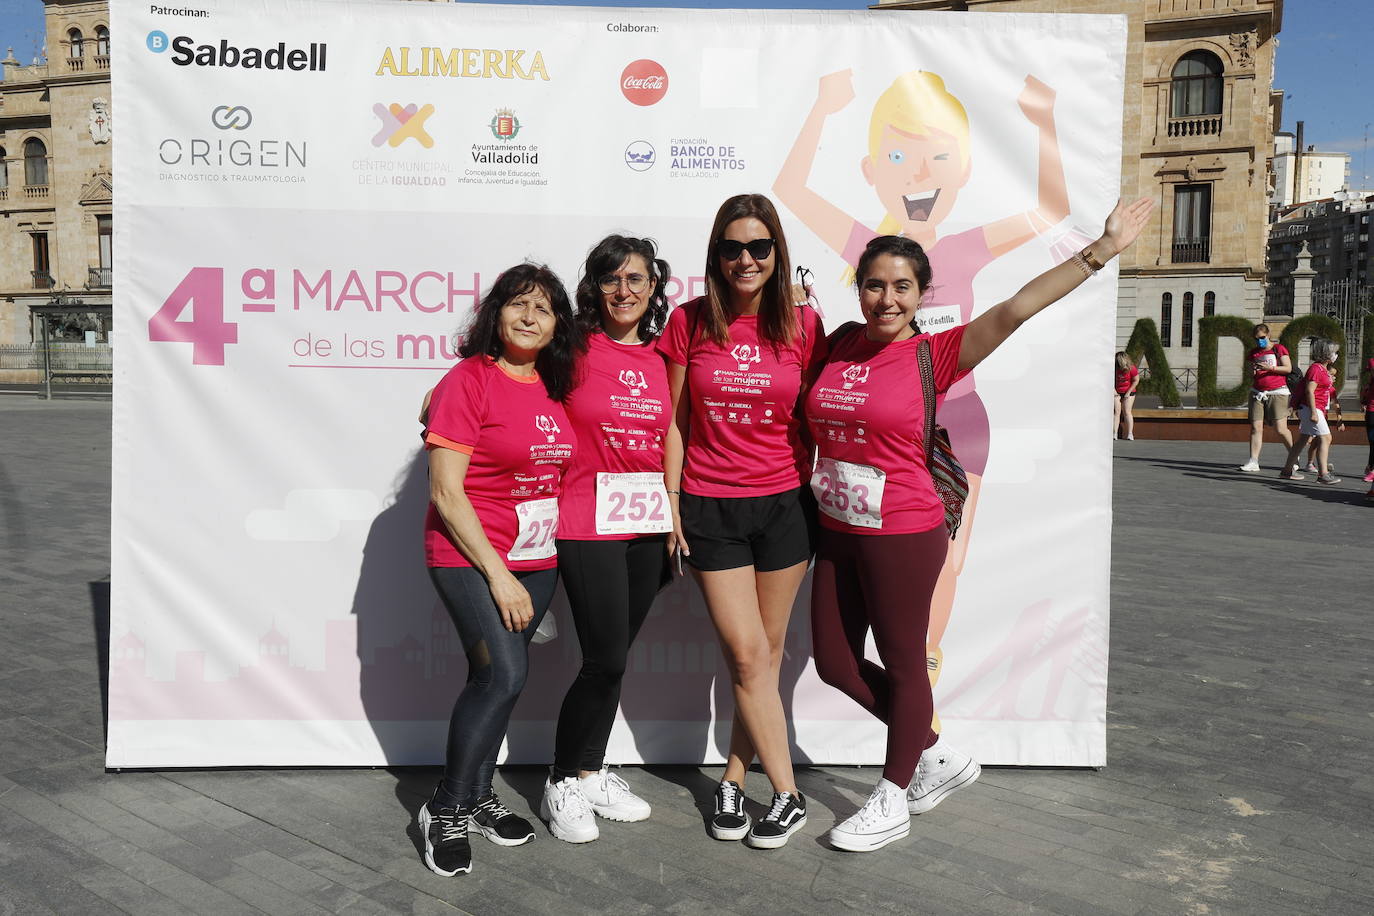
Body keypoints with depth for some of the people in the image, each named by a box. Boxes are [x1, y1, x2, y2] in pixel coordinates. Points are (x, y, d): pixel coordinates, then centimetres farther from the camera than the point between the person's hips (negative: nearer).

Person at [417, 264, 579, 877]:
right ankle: (445, 811, 4)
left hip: (537, 557, 6)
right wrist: (498, 574, -16)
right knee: (503, 672, -16)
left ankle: (477, 797, 29)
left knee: (498, 676, 11)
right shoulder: (468, 380, -11)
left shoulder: (556, 386, 7)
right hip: (468, 554, -6)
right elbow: (446, 491, -14)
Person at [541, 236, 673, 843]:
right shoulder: (576, 348, -4)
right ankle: (562, 786, 15)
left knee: (615, 657, 10)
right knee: (606, 659, -4)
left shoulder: (661, 356, 9)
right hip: (588, 524, -4)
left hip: (647, 525, 5)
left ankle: (590, 774, 27)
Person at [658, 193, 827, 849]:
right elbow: (674, 421, 3)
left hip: (784, 504, 1)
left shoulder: (802, 325, 0)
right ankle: (788, 796, 13)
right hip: (710, 507, -1)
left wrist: (819, 499, 3)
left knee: (765, 654, 8)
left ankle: (734, 778, 26)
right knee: (748, 657, -1)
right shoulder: (690, 322, 0)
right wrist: (671, 505, 0)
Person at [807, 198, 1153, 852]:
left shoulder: (934, 355, -9)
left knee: (903, 663, 9)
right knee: (834, 662, 13)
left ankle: (891, 802, 30)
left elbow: (1019, 307, -16)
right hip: (835, 532, 6)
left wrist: (1102, 249, -20)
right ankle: (939, 756, 34)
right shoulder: (840, 344, 5)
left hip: (903, 534, -6)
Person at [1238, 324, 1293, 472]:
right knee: (1255, 427, -4)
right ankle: (1253, 462, -4)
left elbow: (1288, 368, -6)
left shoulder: (1279, 349, 1)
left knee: (1280, 429, -7)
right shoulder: (1253, 352, 14)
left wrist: (1270, 368, -19)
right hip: (1257, 393, 4)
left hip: (1277, 393, -4)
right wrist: (1252, 371, -1)